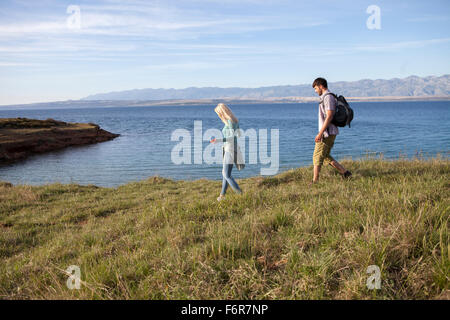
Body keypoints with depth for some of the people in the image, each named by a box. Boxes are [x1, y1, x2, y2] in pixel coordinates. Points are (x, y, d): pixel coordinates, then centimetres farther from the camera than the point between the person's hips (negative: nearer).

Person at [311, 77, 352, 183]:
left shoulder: (328, 97, -14)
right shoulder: (327, 97, 18)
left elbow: (329, 116, -22)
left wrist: (320, 133, -23)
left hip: (327, 133, -10)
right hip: (329, 133, 10)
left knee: (317, 157, -5)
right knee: (325, 156, 15)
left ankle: (315, 181, -1)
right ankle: (345, 173, 15)